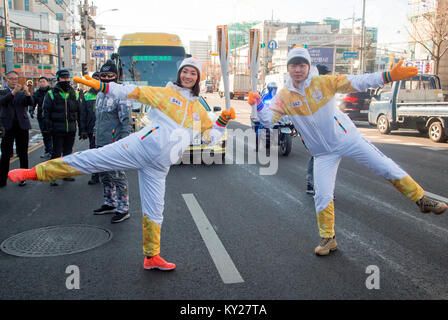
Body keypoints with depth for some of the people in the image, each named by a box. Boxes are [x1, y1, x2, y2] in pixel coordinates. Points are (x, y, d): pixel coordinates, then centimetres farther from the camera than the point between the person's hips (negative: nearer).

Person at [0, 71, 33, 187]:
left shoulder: (22, 93, 11)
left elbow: (30, 102, -7)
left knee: (23, 154, 6)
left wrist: (27, 92, -26)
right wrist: (14, 91, -28)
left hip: (22, 126, 2)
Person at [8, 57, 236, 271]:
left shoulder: (199, 110, 17)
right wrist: (100, 86, -4)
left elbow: (210, 137, 22)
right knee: (92, 159, -15)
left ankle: (152, 257, 19)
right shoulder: (165, 93, 6)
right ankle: (35, 172, -9)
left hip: (159, 166, 3)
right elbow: (132, 92, 3)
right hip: (143, 146, -3)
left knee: (154, 212, 6)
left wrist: (223, 120, 7)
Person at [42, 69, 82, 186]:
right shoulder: (51, 94, 0)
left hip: (71, 129, 4)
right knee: (56, 153, -2)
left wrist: (81, 127, 10)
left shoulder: (74, 94, 10)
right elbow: (46, 111, -1)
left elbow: (79, 111, 14)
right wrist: (48, 127, -9)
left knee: (68, 152, 12)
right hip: (57, 129, -3)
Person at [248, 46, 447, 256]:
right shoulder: (284, 96, -6)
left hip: (348, 138, 0)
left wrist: (389, 76, -22)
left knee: (386, 167, 0)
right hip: (323, 153, 1)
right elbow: (268, 120, -13)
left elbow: (357, 83, -12)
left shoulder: (323, 82, -9)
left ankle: (422, 200, 19)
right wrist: (258, 105, -33)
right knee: (322, 196, -3)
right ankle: (328, 239, 16)